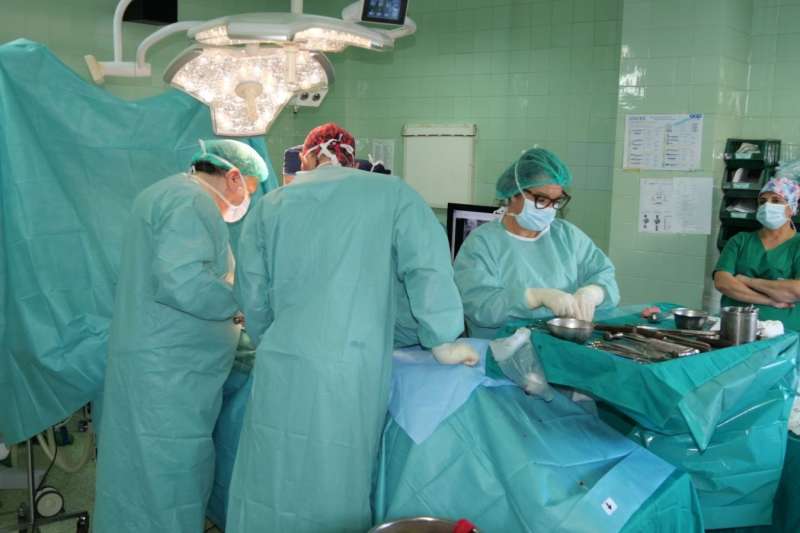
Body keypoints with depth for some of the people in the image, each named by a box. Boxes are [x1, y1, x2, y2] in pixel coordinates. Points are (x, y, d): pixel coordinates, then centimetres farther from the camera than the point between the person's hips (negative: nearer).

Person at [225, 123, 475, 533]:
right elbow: (428, 269, -5)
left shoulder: (269, 206, 9)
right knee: (336, 496, 11)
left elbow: (252, 296, 11)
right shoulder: (392, 194, 2)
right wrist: (443, 343, 5)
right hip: (352, 372, -2)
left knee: (271, 491, 13)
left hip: (282, 371, 2)